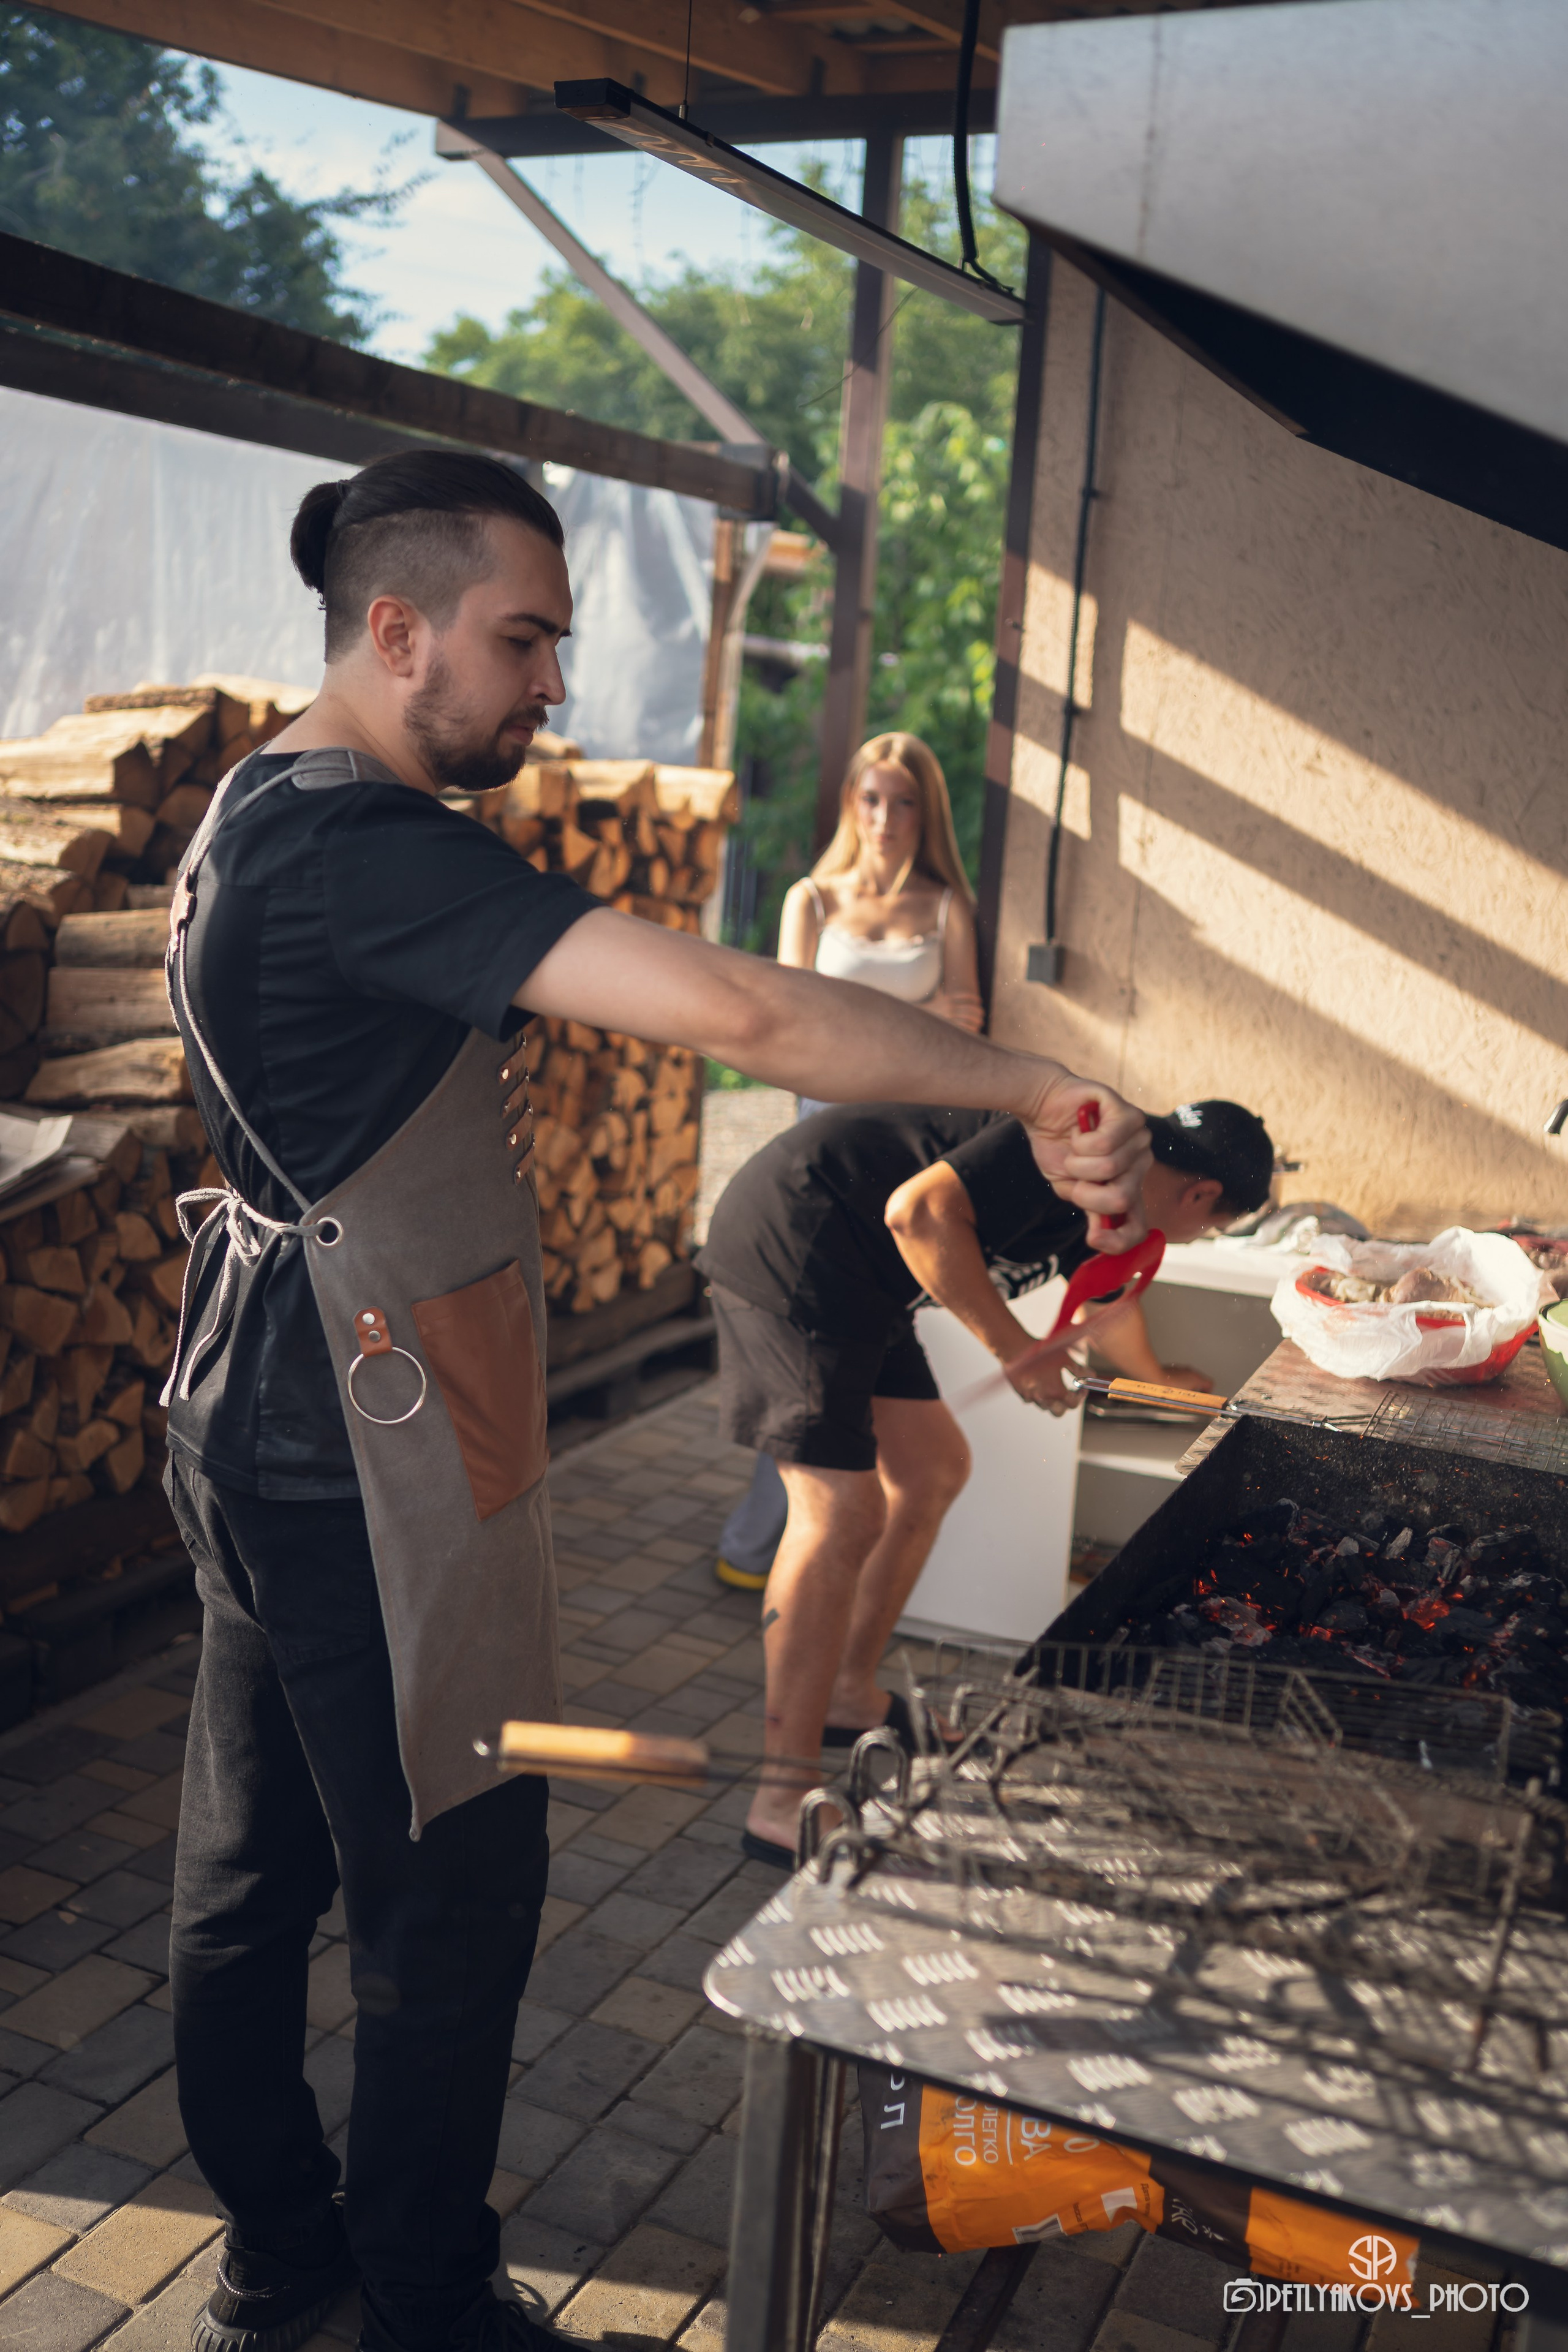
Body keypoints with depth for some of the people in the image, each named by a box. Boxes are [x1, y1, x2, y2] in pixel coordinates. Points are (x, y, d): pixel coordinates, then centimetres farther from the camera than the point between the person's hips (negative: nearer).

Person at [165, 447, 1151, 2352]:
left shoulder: (260, 809, 10)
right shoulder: (365, 846, -24)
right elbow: (733, 1011, -33)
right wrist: (1036, 1099, -29)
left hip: (261, 1422, 11)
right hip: (361, 1460, -11)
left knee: (255, 1860, 20)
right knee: (450, 1889, 6)